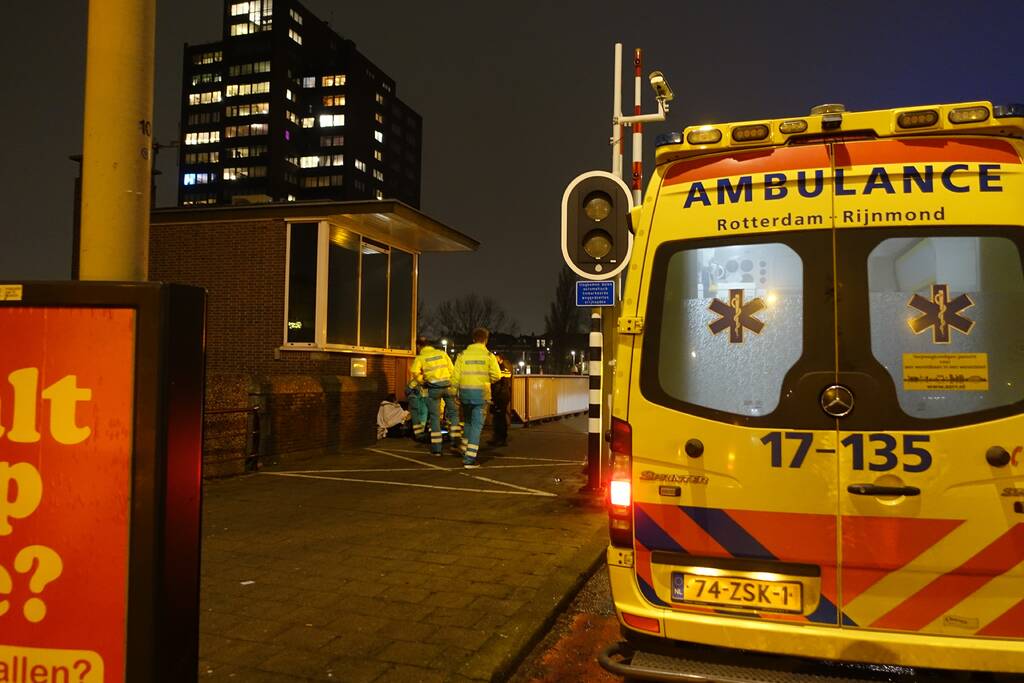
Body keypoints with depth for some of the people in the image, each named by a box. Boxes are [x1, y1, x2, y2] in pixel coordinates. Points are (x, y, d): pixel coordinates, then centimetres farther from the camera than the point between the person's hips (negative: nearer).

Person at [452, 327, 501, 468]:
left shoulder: (463, 355, 3)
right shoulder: (488, 355, -4)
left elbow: (456, 376, 1)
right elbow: (496, 375, -8)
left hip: (465, 392, 3)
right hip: (480, 392, -3)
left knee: (469, 421, 24)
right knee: (477, 424, 0)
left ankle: (465, 451, 26)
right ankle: (469, 459, -4)